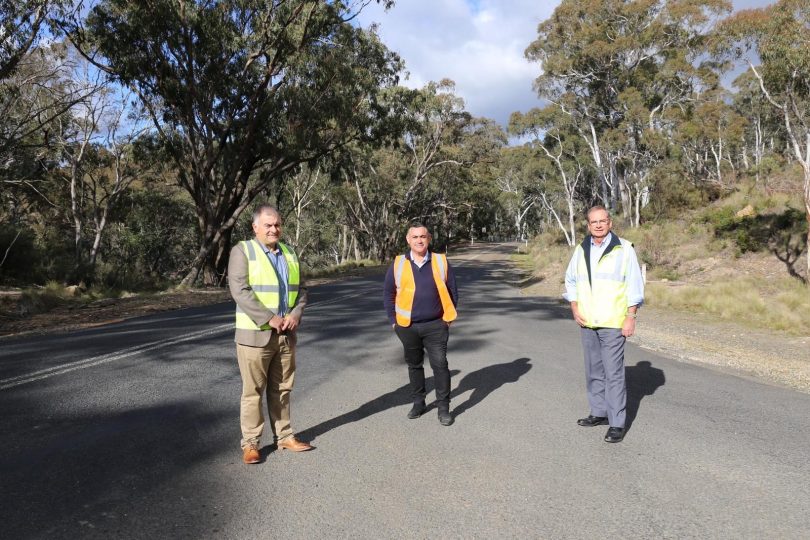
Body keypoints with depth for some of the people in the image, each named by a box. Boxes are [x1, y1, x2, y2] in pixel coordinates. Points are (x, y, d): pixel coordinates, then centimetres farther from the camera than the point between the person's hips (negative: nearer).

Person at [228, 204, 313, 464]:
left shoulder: (289, 253, 11)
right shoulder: (242, 251, -6)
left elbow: (300, 289, 12)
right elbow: (240, 291, -16)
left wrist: (295, 314, -6)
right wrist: (269, 318, -19)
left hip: (286, 335, 5)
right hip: (255, 335, -5)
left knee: (282, 389, 14)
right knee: (253, 391, 3)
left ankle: (284, 436, 26)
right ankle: (250, 443, 15)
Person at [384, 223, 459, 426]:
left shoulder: (441, 261, -3)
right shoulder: (398, 264, -3)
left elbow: (452, 291, 4)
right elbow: (388, 294, 5)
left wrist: (448, 317, 2)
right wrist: (393, 321, 3)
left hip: (435, 326, -1)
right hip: (407, 326, 1)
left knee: (440, 365, -3)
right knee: (414, 365, 14)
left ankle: (443, 407, 10)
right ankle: (418, 402, 30)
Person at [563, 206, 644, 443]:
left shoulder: (624, 249, -5)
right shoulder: (581, 250, 8)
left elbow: (634, 285, -5)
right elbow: (571, 281, 15)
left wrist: (631, 317, -10)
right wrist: (575, 309, 4)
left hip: (613, 324, -5)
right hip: (587, 323, 5)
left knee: (614, 373, -5)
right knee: (593, 371, 14)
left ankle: (617, 423, 2)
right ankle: (599, 412, 27)